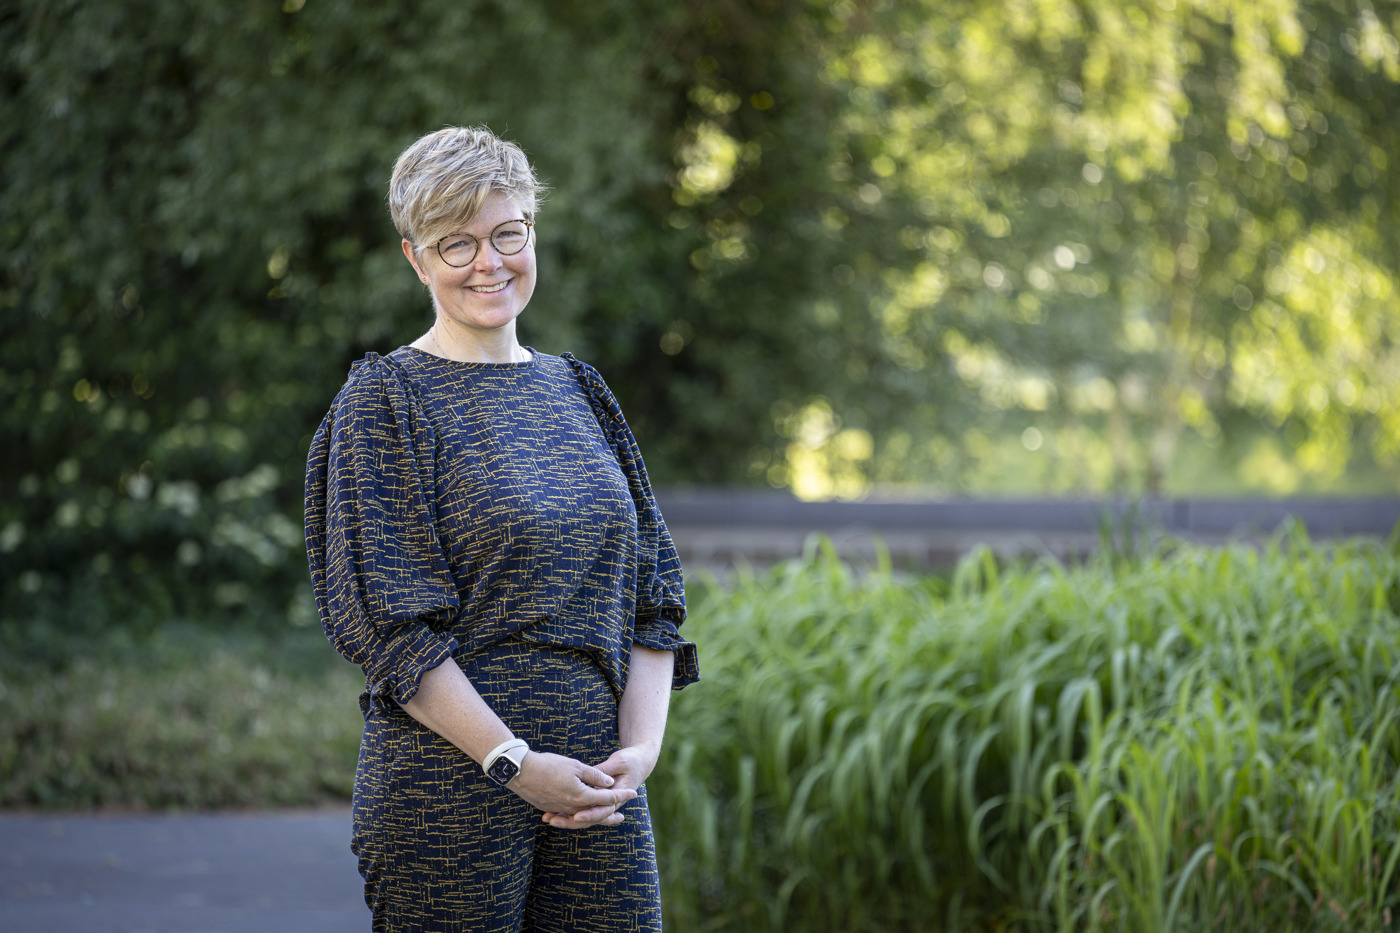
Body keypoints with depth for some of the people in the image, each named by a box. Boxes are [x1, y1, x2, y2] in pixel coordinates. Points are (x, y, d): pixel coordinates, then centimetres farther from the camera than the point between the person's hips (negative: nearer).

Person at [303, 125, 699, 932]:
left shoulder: (579, 392, 13)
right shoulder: (385, 402, -3)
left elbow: (651, 591, 11)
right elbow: (392, 625, -10)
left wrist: (641, 746, -3)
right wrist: (513, 763, -15)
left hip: (599, 787, 5)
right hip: (449, 790, -4)